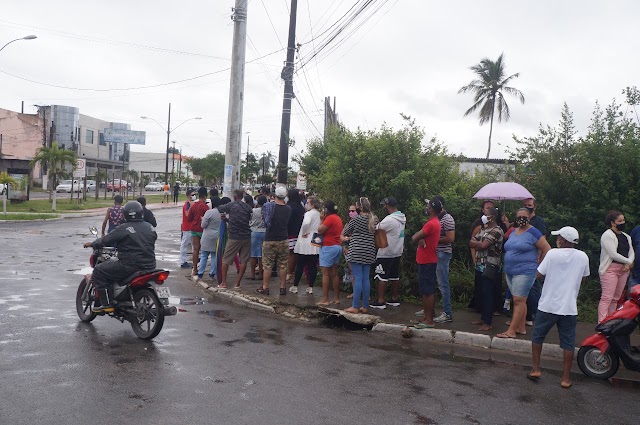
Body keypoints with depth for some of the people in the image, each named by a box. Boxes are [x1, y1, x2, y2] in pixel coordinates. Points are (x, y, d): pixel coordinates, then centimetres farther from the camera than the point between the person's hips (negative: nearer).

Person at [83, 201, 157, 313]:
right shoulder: (150, 227, 7)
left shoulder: (124, 228, -10)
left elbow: (106, 240, -5)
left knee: (99, 271, 4)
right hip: (150, 266, 8)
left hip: (131, 266, -8)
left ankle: (107, 304, -2)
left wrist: (92, 244, 13)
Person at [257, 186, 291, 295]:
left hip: (270, 240, -2)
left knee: (267, 265, 5)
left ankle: (265, 287, 10)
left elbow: (265, 221, -2)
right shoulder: (288, 209, -3)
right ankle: (283, 287, 12)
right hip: (283, 240, 2)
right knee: (282, 266, 8)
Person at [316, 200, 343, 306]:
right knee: (334, 274, 11)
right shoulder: (338, 218, 15)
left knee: (325, 273, -7)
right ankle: (336, 298, 14)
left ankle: (325, 299, -7)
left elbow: (320, 231, -15)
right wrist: (324, 220, 8)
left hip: (328, 247, -9)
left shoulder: (330, 218, -14)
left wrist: (322, 220, -2)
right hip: (337, 246, 9)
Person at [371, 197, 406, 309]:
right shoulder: (402, 218, 6)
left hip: (386, 254, -9)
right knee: (395, 276, 15)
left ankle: (380, 301, 0)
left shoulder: (389, 220, -22)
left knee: (382, 277, -2)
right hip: (397, 252, 9)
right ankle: (395, 299, 22)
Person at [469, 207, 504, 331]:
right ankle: (483, 318, 23)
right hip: (480, 266, 9)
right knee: (482, 293, 14)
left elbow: (483, 245, -20)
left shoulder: (496, 231, -12)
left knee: (488, 294, -5)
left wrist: (476, 244, 0)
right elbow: (471, 243, 11)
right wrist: (480, 244, -8)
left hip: (490, 267, -9)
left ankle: (488, 323, -1)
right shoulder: (483, 229, 17)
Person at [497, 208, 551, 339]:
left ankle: (511, 331, -8)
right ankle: (521, 328, 18)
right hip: (510, 272, 8)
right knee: (518, 301, 12)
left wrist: (538, 266, -3)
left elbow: (547, 250, -8)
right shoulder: (513, 232, 13)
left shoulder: (533, 232, -8)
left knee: (519, 301, -8)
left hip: (524, 272, -8)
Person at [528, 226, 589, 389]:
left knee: (538, 336, 15)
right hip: (569, 308, 2)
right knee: (568, 343, 9)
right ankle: (566, 378, 13)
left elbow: (539, 275, -8)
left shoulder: (552, 254, -12)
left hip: (548, 305, -2)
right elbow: (583, 279, 10)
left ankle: (535, 369, 16)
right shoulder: (583, 257, -3)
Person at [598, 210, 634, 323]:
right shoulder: (607, 235, -7)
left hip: (624, 269, 8)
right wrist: (628, 261, -5)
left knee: (616, 298, 8)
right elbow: (613, 254, -15)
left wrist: (629, 263, -7)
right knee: (607, 298, -13)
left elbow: (631, 253, 13)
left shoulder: (626, 236, 19)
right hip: (610, 269, -8)